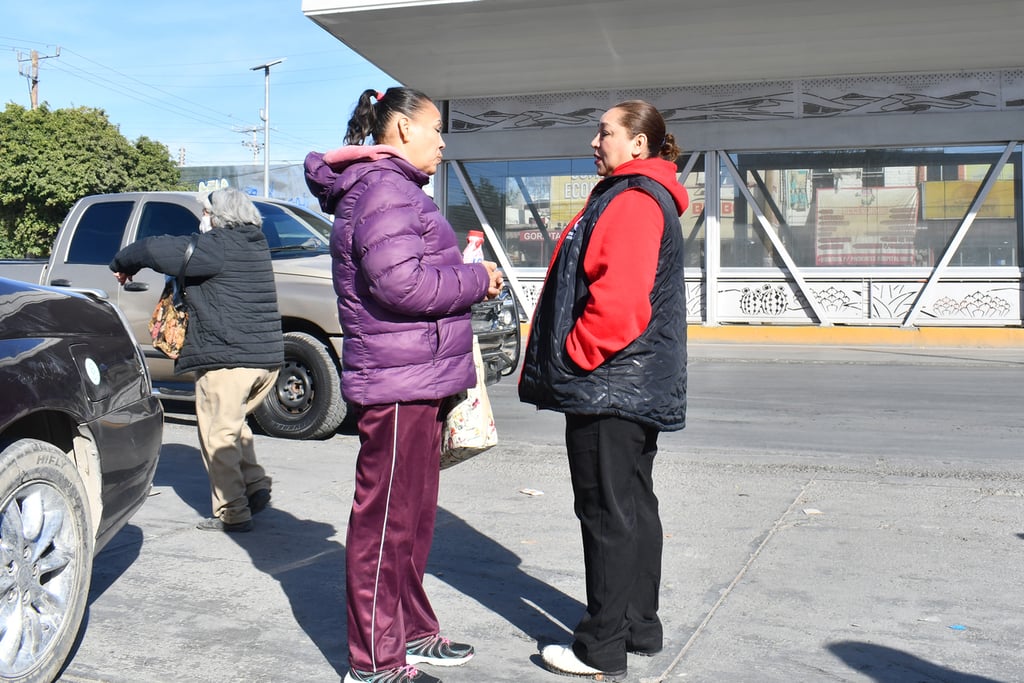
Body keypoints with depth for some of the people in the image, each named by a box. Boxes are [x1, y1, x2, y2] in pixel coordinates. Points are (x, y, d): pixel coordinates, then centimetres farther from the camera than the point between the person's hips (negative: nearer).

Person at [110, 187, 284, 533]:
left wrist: (121, 264, 4)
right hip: (269, 358, 8)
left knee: (218, 436, 3)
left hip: (227, 359, -8)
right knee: (232, 425, 26)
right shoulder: (256, 245, 14)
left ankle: (232, 513, 5)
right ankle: (255, 486, 18)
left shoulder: (216, 247, -12)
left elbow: (154, 249, -15)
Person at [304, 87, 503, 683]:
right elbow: (400, 283, -24)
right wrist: (478, 279, -13)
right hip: (398, 384, -11)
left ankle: (412, 633, 33)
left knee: (413, 516, 19)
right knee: (386, 520, -2)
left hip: (419, 383, 11)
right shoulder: (383, 189, -13)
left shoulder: (399, 188, 21)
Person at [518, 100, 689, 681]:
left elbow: (619, 299, -26)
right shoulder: (646, 197, 19)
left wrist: (575, 355, -14)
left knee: (608, 512, -3)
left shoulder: (632, 200, -15)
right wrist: (570, 360, 19)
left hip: (608, 386, -11)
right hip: (638, 386, 11)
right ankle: (640, 627, 27)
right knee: (634, 506, 15)